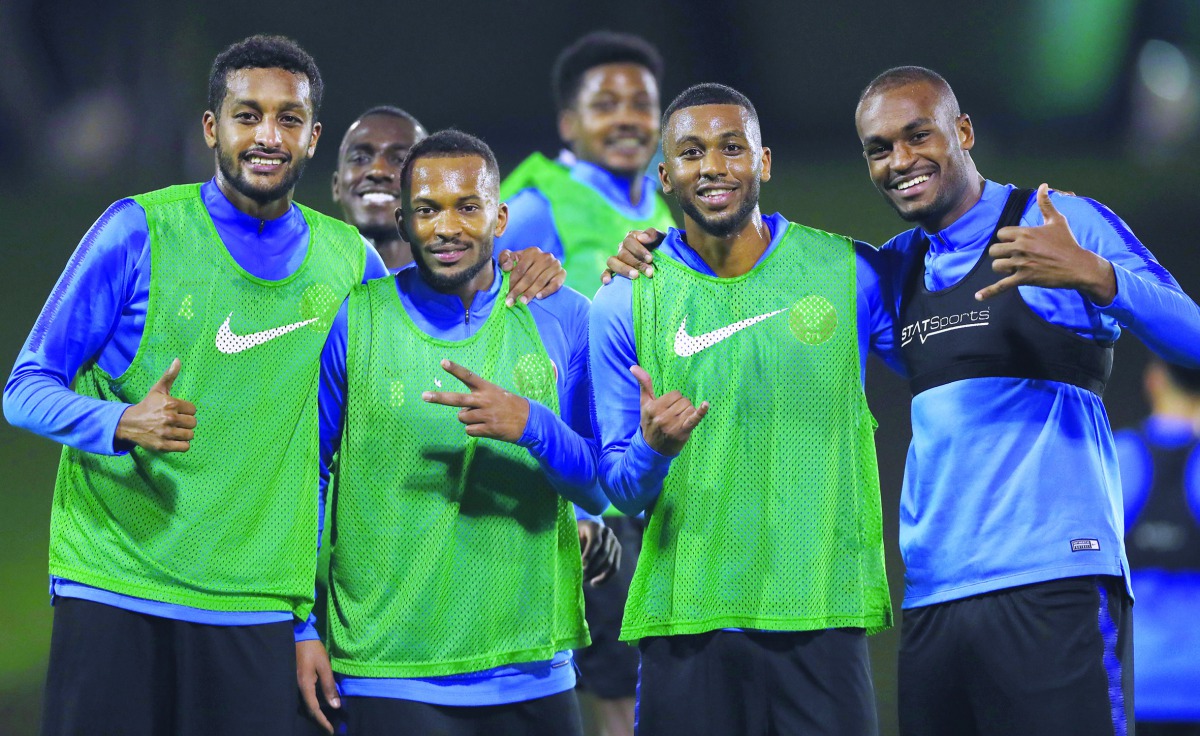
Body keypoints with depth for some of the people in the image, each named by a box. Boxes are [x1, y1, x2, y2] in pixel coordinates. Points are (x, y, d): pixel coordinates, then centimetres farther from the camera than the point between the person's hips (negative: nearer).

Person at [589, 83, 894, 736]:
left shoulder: (848, 273, 2)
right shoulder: (624, 302, 4)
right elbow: (620, 490, 5)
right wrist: (652, 450, -15)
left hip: (821, 616, -1)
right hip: (684, 626, 1)